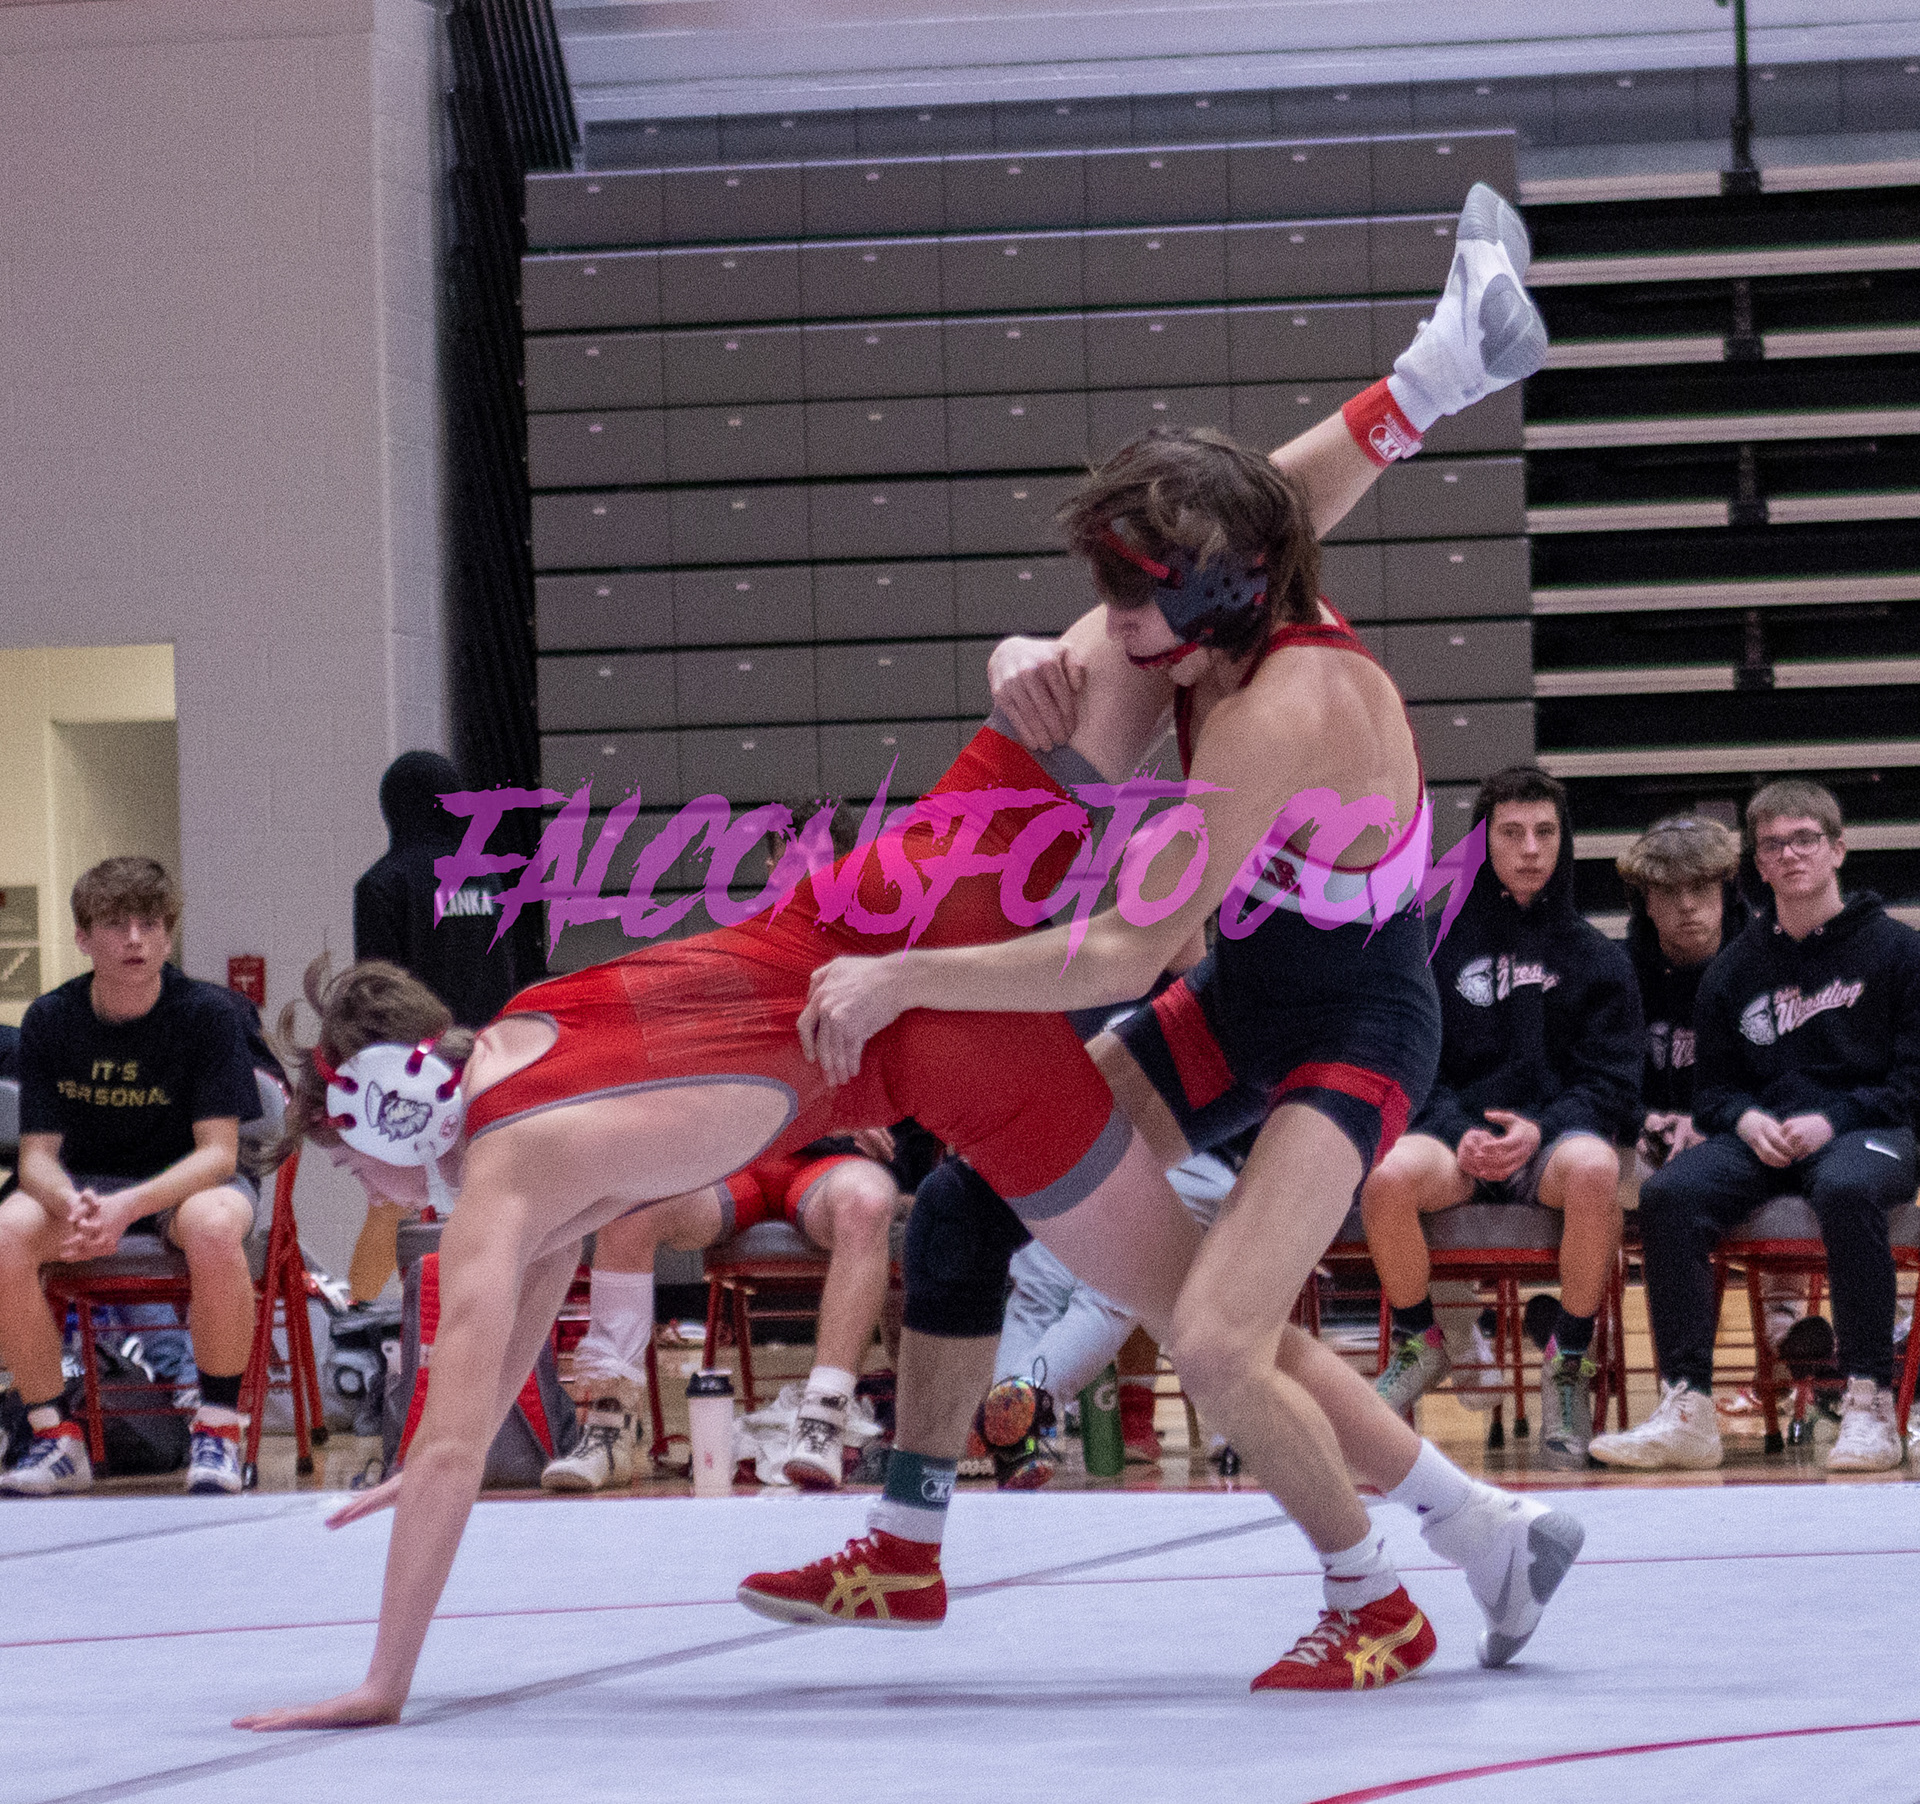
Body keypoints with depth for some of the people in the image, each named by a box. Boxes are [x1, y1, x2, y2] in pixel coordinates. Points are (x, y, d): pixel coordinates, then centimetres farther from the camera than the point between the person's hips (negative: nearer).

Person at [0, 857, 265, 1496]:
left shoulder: (206, 1012, -15)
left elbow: (218, 1152, -18)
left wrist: (130, 1206, -36)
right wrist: (72, 1207, -33)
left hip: (189, 1180, -3)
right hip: (85, 1184, 3)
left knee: (214, 1227, -39)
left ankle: (217, 1433, -19)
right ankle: (56, 1439, -15)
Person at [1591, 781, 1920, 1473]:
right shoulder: (1733, 971, 16)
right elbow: (1712, 1085, 18)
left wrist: (1834, 1120, -14)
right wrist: (1746, 1120, -6)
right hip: (1761, 1138, 4)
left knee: (1846, 1188, -41)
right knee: (1667, 1192, -27)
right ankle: (1687, 1409, -30)